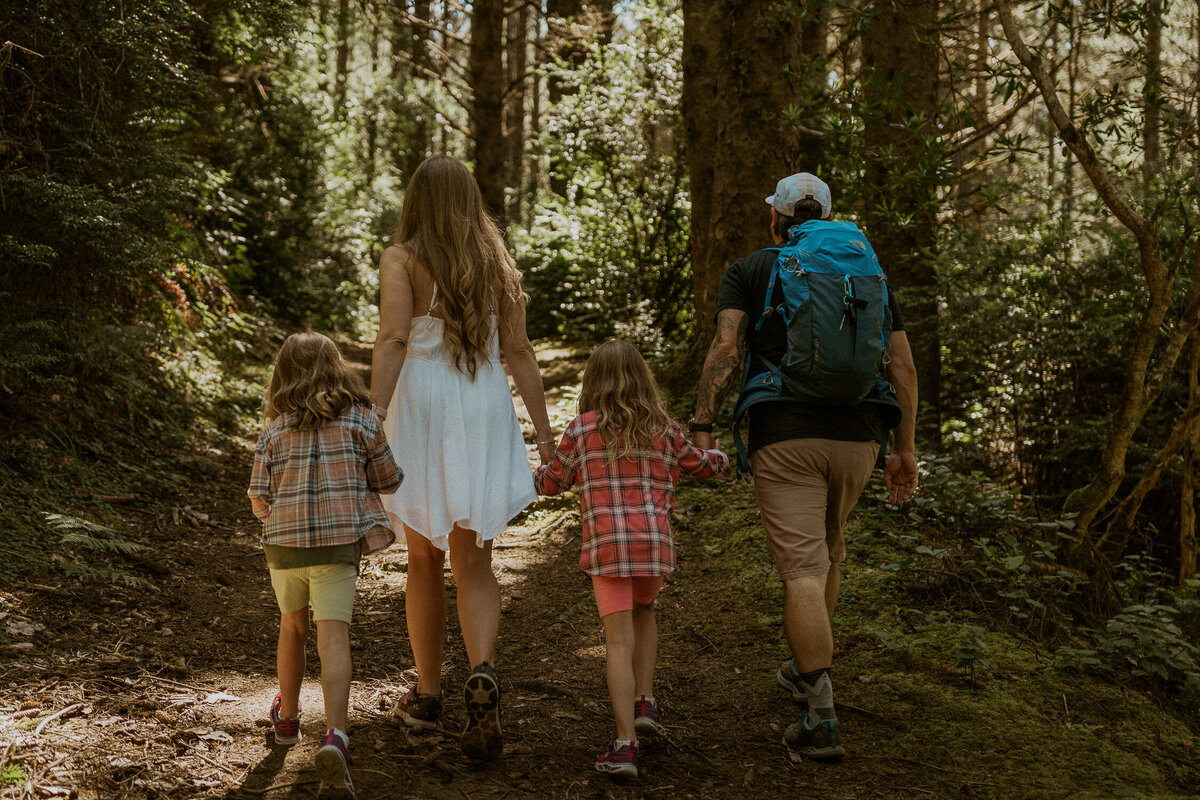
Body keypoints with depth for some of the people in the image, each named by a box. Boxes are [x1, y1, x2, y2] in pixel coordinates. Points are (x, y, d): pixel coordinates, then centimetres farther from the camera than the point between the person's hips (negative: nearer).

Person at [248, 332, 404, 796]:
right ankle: (335, 735, -26)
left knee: (292, 627, 23)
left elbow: (258, 500, 0)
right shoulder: (361, 420, 1)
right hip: (337, 546, -2)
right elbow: (389, 482, 8)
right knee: (333, 636, -8)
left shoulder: (274, 430, 5)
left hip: (284, 544, 2)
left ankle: (287, 717, 41)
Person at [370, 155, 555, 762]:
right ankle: (483, 674, -21)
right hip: (487, 414, 2)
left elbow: (392, 340, -14)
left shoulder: (401, 259, -2)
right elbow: (518, 351, 7)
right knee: (473, 564, 4)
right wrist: (544, 433, 10)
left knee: (424, 558, 13)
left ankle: (426, 695, 22)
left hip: (424, 411, -2)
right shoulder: (496, 263, 10)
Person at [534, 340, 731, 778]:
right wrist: (719, 456, 51)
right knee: (643, 612, 29)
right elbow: (699, 464, 27)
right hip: (655, 543, 2)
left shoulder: (582, 429, 4)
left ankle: (626, 744, -12)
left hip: (606, 544, -2)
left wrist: (531, 476, 38)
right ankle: (644, 703, 22)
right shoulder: (664, 429, 10)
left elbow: (552, 480, 15)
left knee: (619, 642, -5)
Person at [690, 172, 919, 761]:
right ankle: (804, 669, 40)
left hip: (784, 437, -4)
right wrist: (905, 449, 13)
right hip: (856, 436, 4)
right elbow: (902, 365, 9)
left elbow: (726, 348, -9)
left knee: (802, 571, -8)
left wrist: (701, 427, -10)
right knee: (825, 548, 26)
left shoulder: (748, 271, 7)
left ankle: (822, 720, -13)